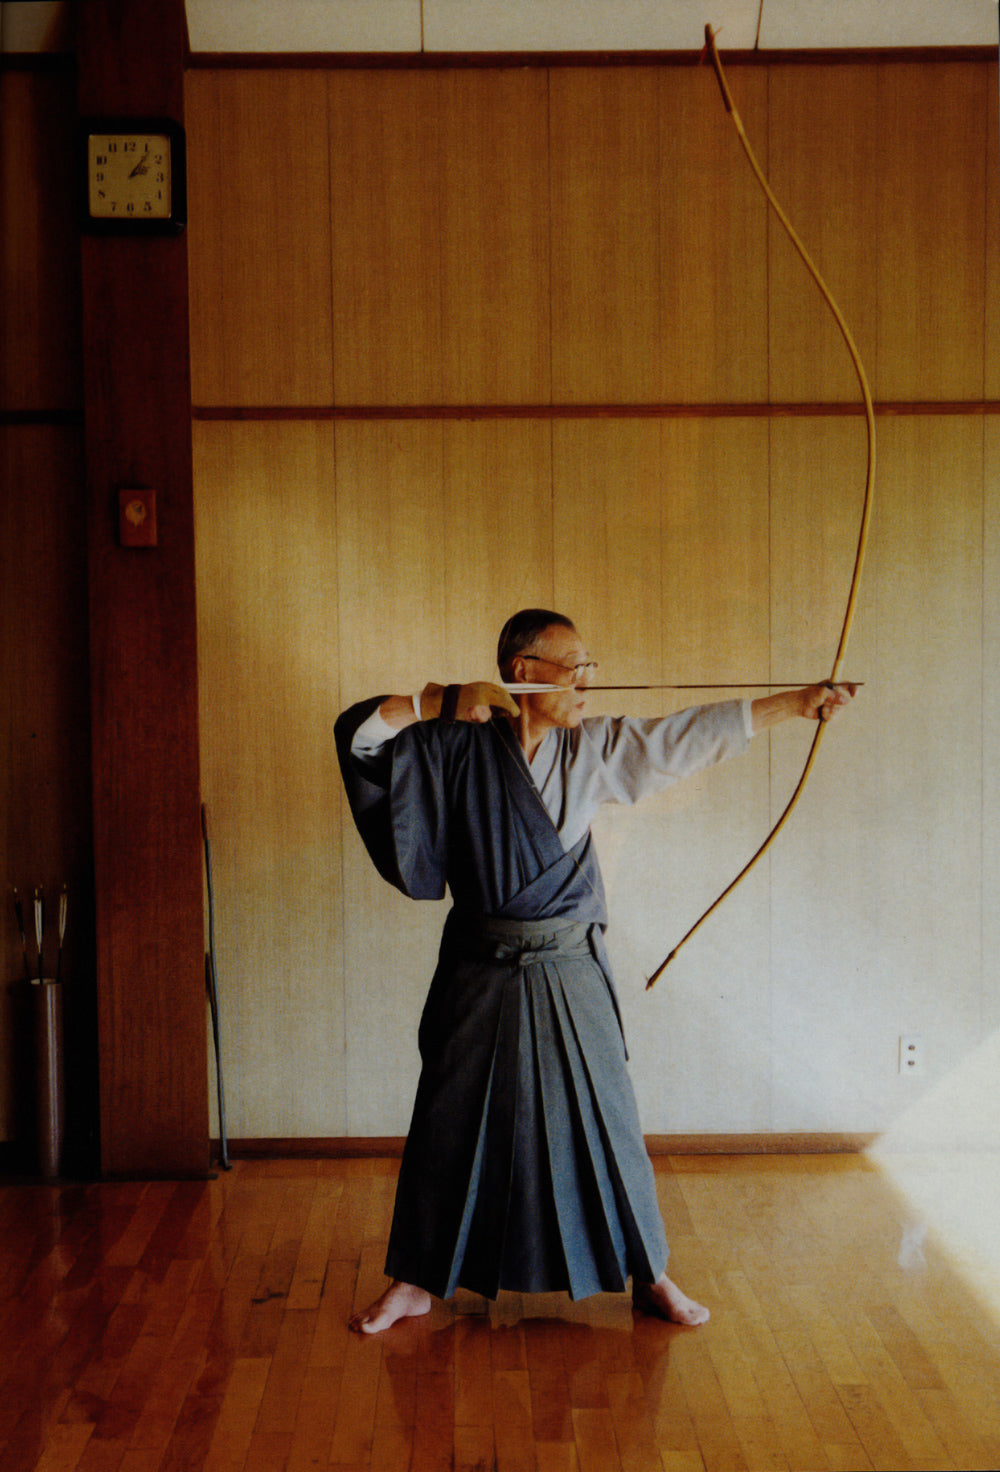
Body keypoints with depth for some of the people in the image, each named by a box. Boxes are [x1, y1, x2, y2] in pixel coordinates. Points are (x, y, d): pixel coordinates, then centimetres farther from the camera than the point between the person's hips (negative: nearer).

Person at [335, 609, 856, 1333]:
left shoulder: (596, 748, 0)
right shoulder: (456, 747, -5)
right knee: (449, 1124, 8)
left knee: (607, 1121, 8)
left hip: (571, 970, 1)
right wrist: (442, 700, -17)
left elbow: (695, 733, -3)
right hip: (481, 973, -1)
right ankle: (419, 1281, 24)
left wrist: (799, 700, -9)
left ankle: (649, 1275, 25)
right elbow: (359, 730, -7)